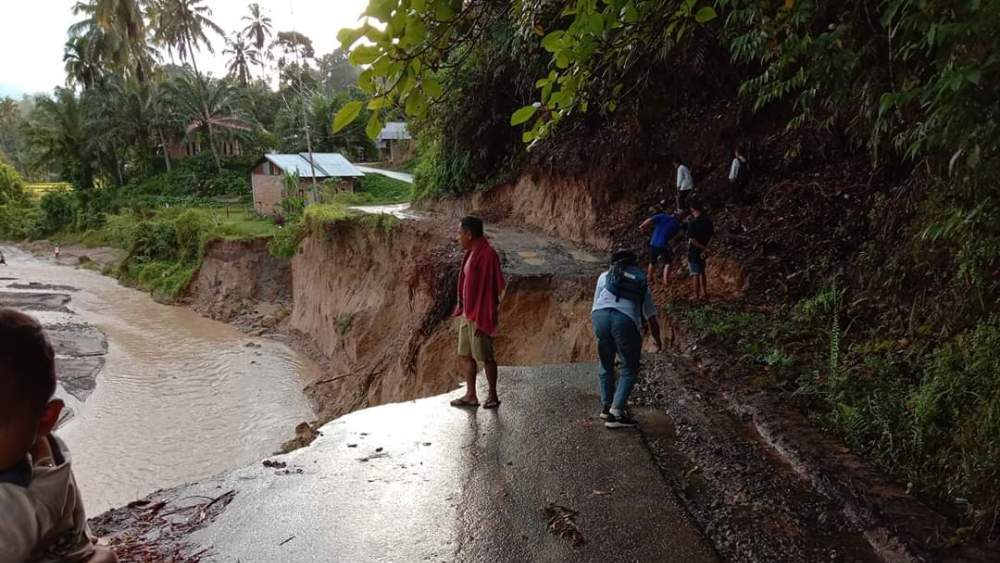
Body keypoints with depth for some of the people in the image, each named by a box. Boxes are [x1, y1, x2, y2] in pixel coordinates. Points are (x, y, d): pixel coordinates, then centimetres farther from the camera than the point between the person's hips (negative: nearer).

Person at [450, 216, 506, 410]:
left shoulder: (487, 255, -20)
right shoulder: (471, 253, 9)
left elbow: (488, 288, -21)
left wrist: (480, 319, -21)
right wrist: (462, 310, 16)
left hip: (479, 315, -9)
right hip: (467, 313, 9)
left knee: (484, 357, 3)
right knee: (466, 355, 13)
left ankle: (493, 395, 19)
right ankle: (470, 395, 24)